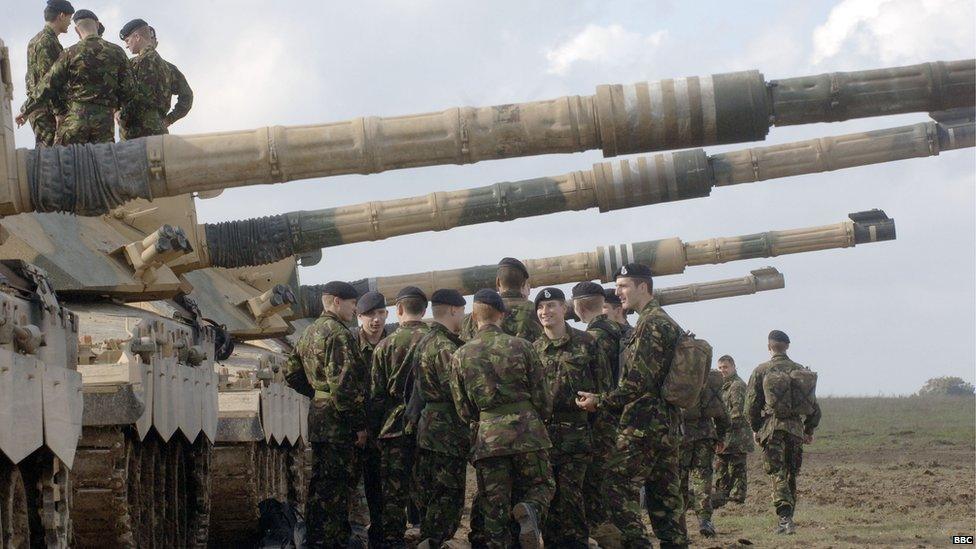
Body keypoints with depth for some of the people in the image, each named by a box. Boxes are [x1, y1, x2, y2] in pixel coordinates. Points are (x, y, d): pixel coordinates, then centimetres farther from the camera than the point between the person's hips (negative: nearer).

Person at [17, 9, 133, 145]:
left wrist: (26, 110, 10)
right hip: (105, 121, 2)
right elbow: (127, 89, 5)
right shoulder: (116, 52, 4)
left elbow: (47, 86, 0)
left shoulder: (71, 53, -2)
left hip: (75, 117, -2)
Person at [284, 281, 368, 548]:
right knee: (335, 488, -6)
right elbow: (343, 383, -22)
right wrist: (359, 424, -18)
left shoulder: (309, 333, 16)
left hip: (317, 416, 10)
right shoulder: (338, 333, -15)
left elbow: (292, 375, 23)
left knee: (319, 485, 17)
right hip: (337, 423, -10)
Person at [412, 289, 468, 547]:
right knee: (448, 496, -6)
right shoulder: (446, 347, -16)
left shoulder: (425, 342, 15)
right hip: (448, 432, -10)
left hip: (427, 426, 10)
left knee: (430, 494, 14)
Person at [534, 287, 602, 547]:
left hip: (576, 432, -3)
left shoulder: (585, 342, 3)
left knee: (570, 492, -8)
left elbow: (602, 382, 4)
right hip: (543, 429, 3)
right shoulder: (534, 349, 11)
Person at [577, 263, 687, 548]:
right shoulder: (668, 323, 19)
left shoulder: (650, 324, -12)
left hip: (641, 426, -10)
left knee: (620, 493, -9)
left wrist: (599, 401, -9)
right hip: (667, 425, 10)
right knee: (666, 498, 9)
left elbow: (638, 383, -19)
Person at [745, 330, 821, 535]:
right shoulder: (800, 371, 10)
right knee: (791, 476, 13)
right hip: (796, 428, 3)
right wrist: (809, 430, 22)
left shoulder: (761, 371, 1)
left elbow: (751, 403, 2)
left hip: (771, 426, -3)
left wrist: (755, 428, 15)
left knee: (778, 475, -7)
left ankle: (785, 517, -24)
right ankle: (787, 520, 16)